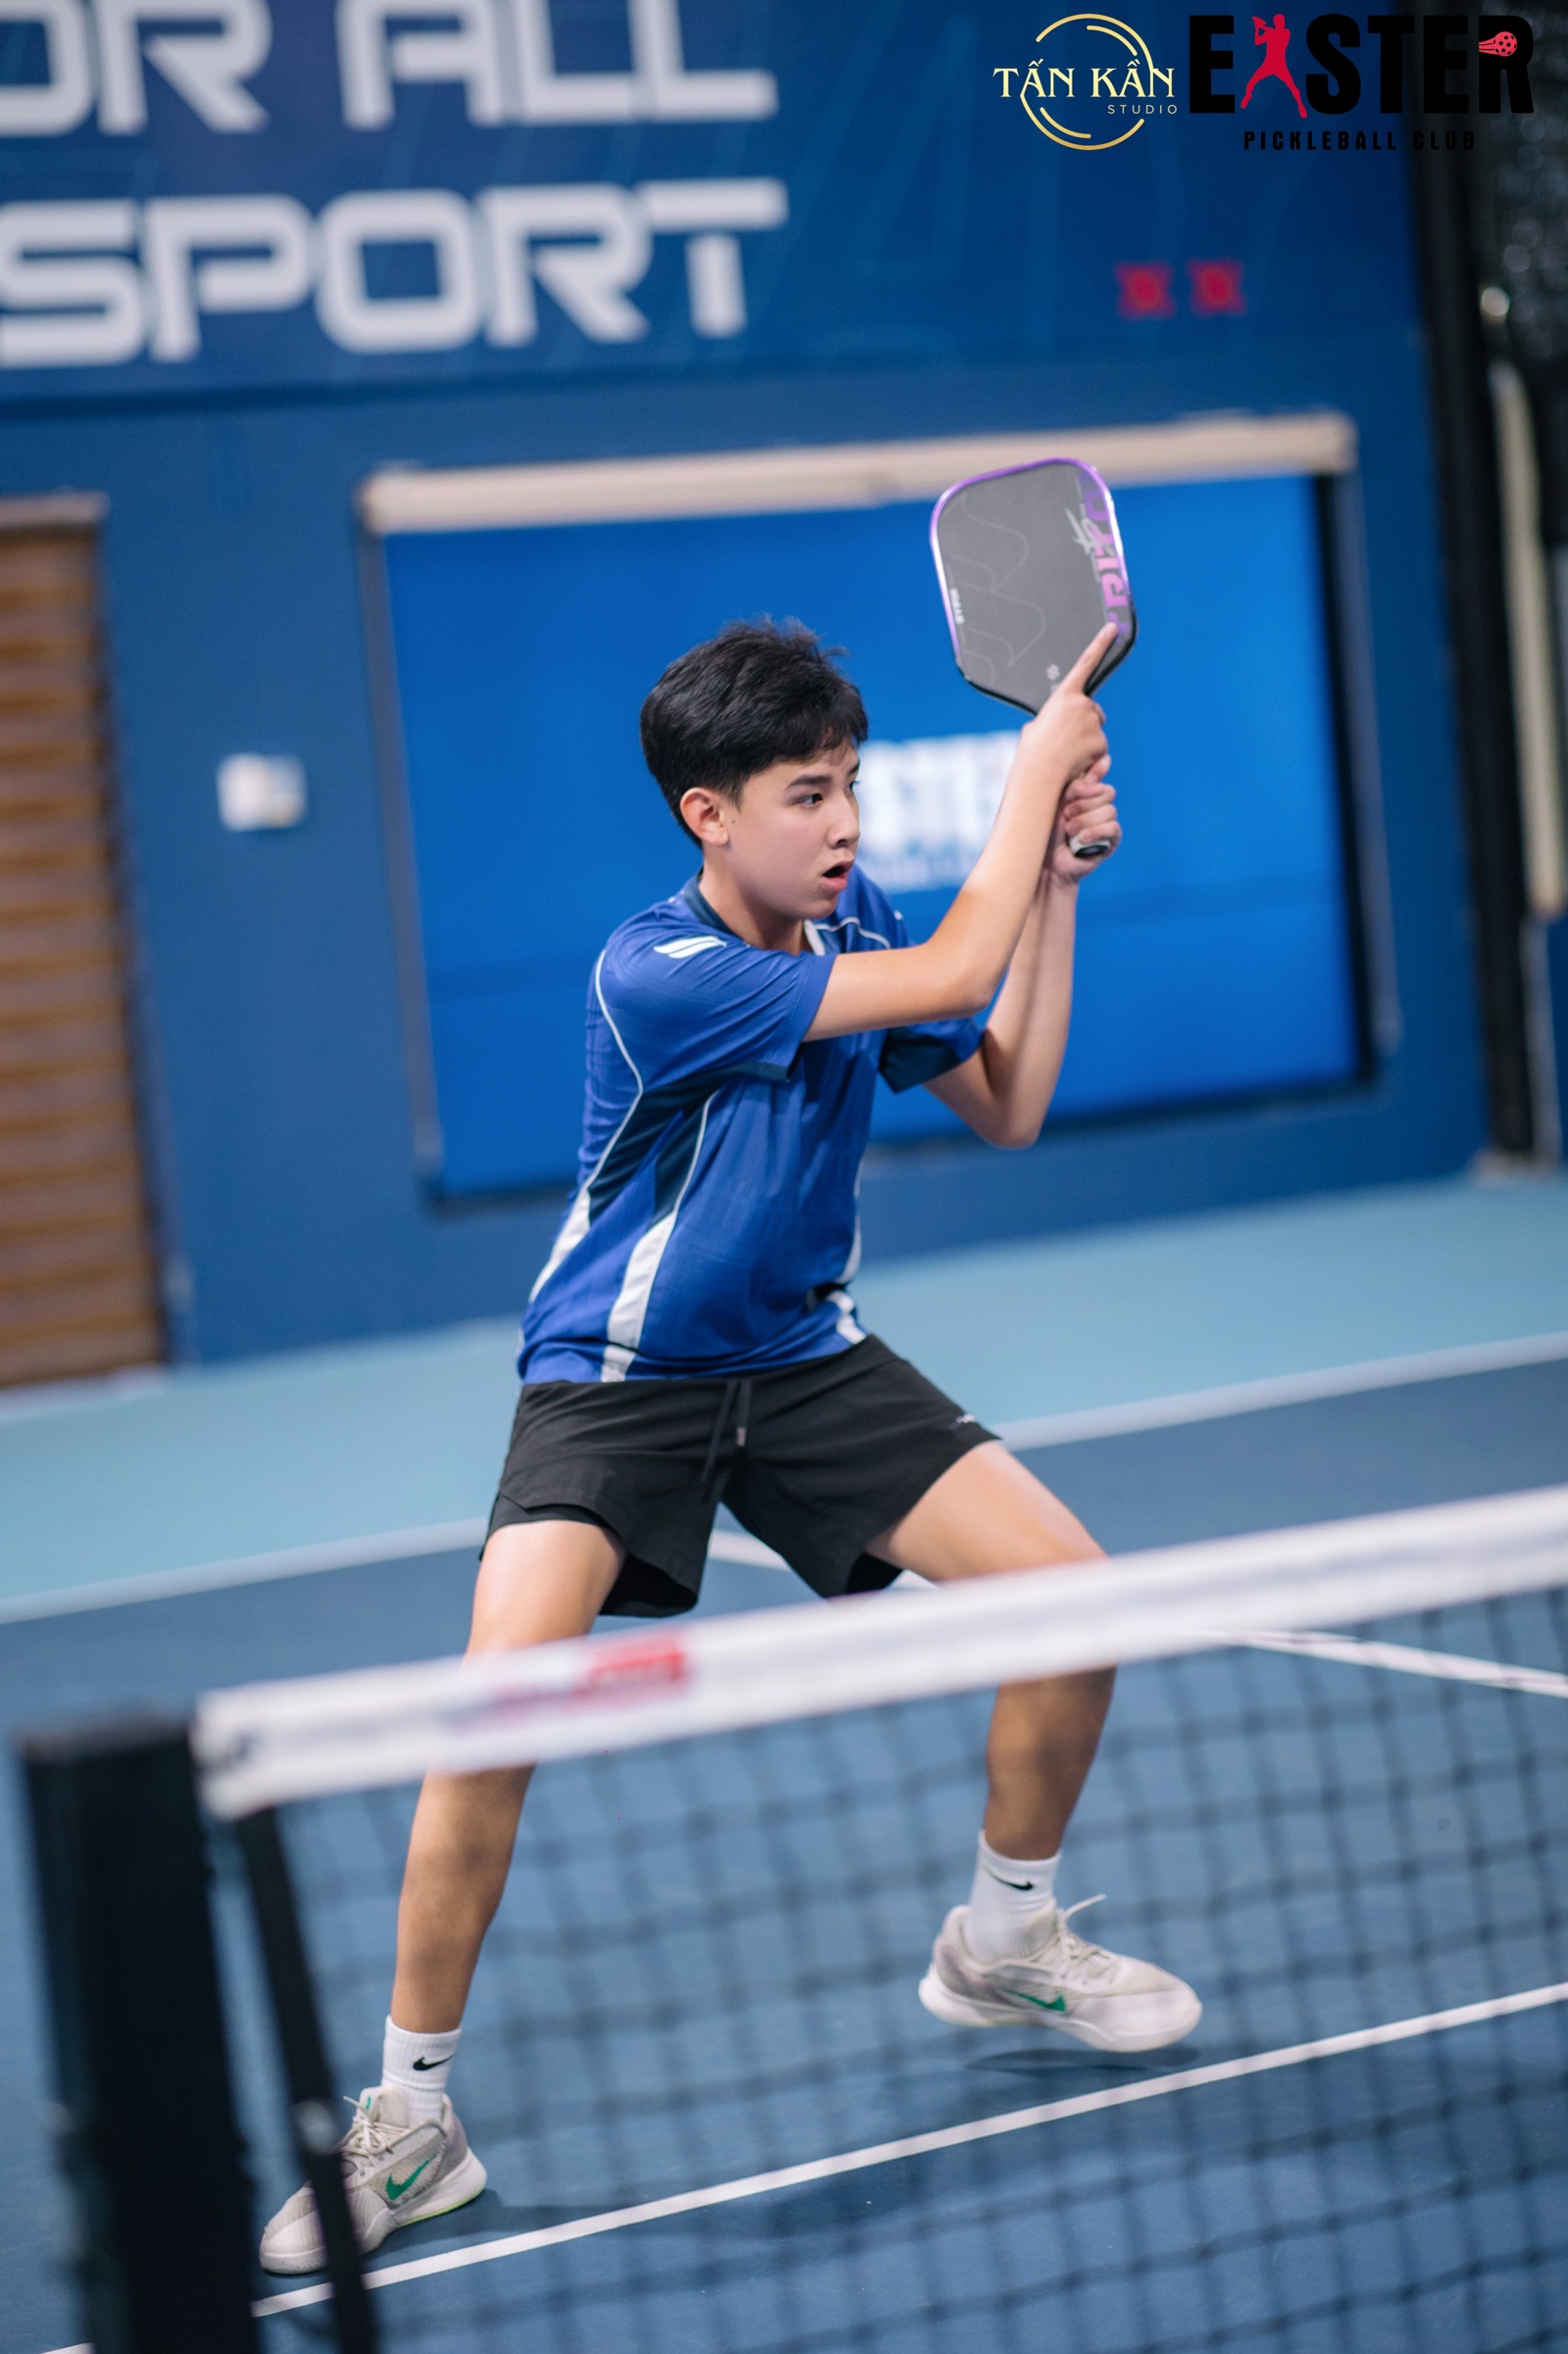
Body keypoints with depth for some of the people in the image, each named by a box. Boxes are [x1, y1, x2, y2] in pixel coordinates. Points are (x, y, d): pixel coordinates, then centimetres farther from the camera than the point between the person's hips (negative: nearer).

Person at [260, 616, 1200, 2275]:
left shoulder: (850, 919, -3)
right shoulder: (655, 975, -26)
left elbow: (1006, 1105, 7)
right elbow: (952, 971, -29)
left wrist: (1054, 875, -1)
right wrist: (1038, 765, -16)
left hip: (802, 1361, 6)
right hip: (616, 1377, -6)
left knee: (1068, 1583, -7)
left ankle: (1001, 1945, 19)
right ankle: (409, 2119, -8)